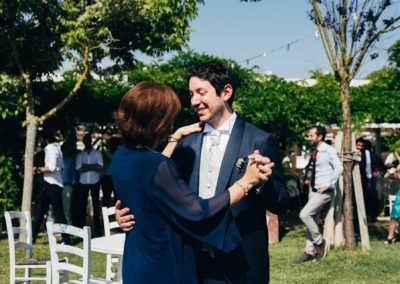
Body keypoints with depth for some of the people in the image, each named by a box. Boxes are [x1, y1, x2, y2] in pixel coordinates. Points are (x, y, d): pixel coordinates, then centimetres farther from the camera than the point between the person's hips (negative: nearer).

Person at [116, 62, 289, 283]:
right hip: (193, 262, 4)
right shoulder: (186, 143, 7)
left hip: (241, 265, -3)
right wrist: (133, 213, -8)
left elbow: (281, 204, -6)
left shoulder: (260, 141, -6)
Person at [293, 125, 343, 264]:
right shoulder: (315, 152, 11)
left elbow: (339, 168, -21)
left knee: (304, 214, -17)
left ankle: (319, 241, 1)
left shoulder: (328, 151, -12)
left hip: (323, 192, -8)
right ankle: (310, 252, 14)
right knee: (312, 220, 8)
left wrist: (327, 185, -21)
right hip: (313, 190, 8)